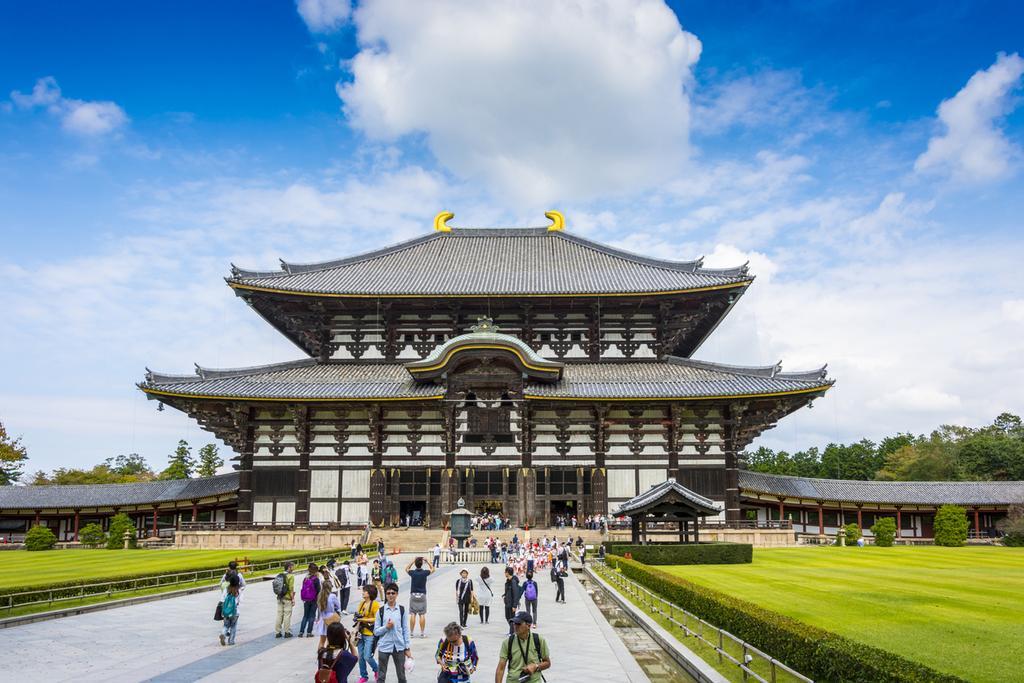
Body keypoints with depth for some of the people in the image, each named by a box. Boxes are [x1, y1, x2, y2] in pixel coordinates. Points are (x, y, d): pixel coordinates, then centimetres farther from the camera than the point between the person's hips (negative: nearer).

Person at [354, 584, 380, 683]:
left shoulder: (375, 604, -10)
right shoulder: (362, 603, 11)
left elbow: (377, 619, -15)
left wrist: (363, 619, -17)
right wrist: (357, 628, 1)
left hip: (370, 634, -6)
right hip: (361, 633, 6)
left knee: (367, 656, -8)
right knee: (361, 656, 9)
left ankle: (377, 671, 18)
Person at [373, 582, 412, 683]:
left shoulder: (402, 609, 1)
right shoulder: (381, 610, -1)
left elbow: (405, 630, 4)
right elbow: (376, 631, 1)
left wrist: (407, 648, 2)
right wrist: (386, 627, -16)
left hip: (399, 647, 1)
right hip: (384, 647, -1)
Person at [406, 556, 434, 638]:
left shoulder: (412, 572, -6)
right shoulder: (424, 572, -8)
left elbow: (406, 569, 18)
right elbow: (432, 569, 14)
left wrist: (413, 561, 12)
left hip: (413, 595, 1)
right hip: (422, 595, -1)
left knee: (413, 614, 4)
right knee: (422, 615, 1)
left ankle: (411, 632, 7)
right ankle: (422, 633, 2)